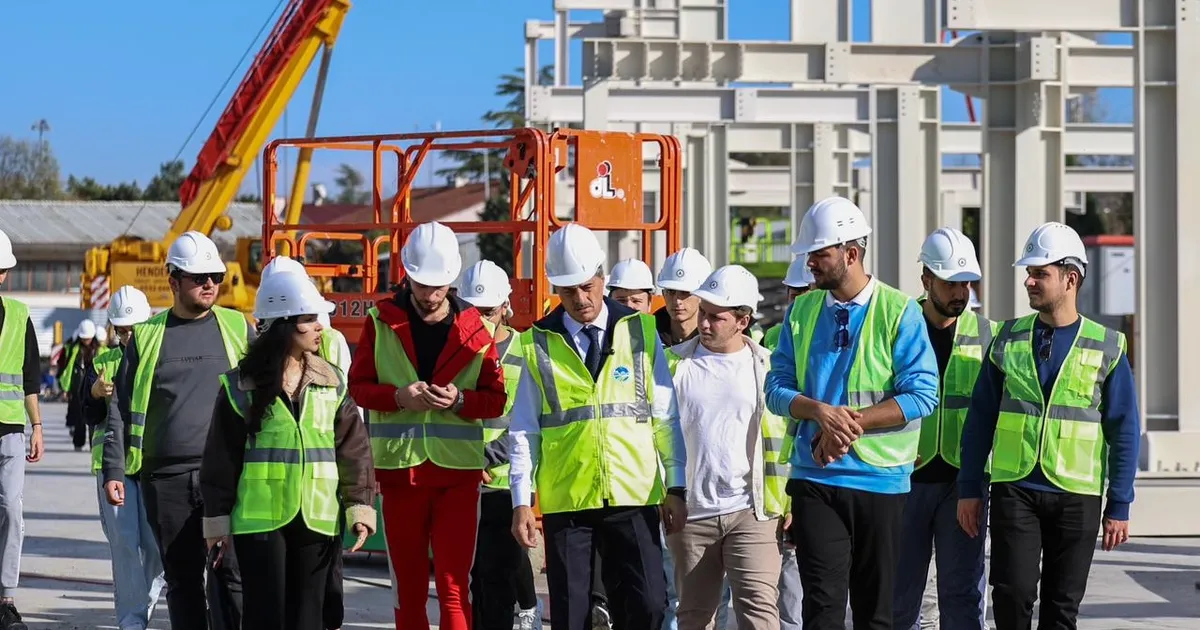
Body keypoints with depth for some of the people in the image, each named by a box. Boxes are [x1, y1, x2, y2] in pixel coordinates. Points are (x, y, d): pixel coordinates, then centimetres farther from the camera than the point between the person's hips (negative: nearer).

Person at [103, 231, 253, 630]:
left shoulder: (237, 328, 8)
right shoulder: (147, 335, 9)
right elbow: (121, 408, 10)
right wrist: (113, 470, 2)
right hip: (166, 478, 1)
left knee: (232, 574, -6)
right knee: (182, 578, 7)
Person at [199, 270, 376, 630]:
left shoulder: (330, 382, 6)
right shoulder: (242, 385, -3)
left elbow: (353, 446, 6)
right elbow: (221, 457, 0)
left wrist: (359, 506, -1)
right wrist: (218, 518, 0)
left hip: (316, 519, 3)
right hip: (259, 518, -3)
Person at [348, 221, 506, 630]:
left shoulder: (474, 329, 2)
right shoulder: (382, 322, 2)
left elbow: (496, 398, 4)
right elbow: (358, 385, 4)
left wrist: (460, 400, -16)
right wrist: (398, 396, -15)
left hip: (458, 471, -1)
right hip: (399, 468, 1)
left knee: (454, 585, -5)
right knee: (408, 586, 10)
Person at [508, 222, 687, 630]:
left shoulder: (640, 332, 5)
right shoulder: (539, 344, 4)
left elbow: (666, 417, 5)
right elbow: (523, 431, 4)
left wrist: (676, 487, 1)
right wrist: (521, 501, -2)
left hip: (634, 497, 0)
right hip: (566, 502, 0)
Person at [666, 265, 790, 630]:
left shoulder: (765, 366, 4)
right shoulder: (675, 363, 5)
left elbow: (778, 440, 6)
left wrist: (784, 503, 1)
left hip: (751, 513, -2)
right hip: (692, 512, 2)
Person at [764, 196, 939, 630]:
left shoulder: (899, 311, -4)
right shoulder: (801, 311, 8)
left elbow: (921, 395, -10)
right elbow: (777, 387, 4)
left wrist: (851, 421, -16)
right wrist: (820, 411, -16)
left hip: (880, 478, -2)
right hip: (814, 478, 2)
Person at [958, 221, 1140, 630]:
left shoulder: (1106, 347, 0)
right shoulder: (1009, 339, 5)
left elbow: (1124, 431, 2)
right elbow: (981, 416, 8)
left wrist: (1119, 506, -2)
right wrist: (969, 488, 4)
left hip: (1077, 496, -1)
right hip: (1014, 489, 1)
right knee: (1013, 592, -10)